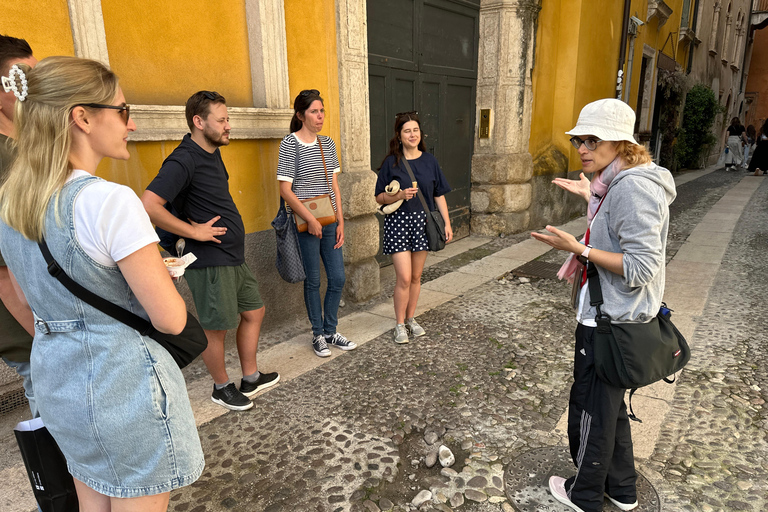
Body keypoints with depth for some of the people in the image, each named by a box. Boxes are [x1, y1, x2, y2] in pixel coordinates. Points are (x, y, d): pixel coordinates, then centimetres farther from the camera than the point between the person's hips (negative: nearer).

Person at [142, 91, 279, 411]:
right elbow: (148, 206, -28)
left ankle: (250, 378, 32)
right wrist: (194, 231, -20)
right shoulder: (183, 161, -18)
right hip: (210, 261, -10)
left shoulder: (212, 153, 12)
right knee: (216, 328, 6)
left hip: (234, 258, 10)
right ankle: (222, 388, 26)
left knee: (253, 311, 17)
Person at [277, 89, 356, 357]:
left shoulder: (328, 143, 10)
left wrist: (340, 221, 6)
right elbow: (285, 190, -12)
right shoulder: (290, 144, -8)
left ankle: (330, 331, 26)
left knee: (338, 278, 8)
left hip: (330, 222, 6)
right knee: (313, 280, 6)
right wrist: (311, 220, -16)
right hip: (305, 224, -6)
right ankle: (318, 335, 23)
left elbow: (334, 185, 11)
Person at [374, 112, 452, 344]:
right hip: (398, 222, -3)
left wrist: (447, 223, 2)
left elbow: (439, 195, 8)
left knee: (416, 277, 12)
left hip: (422, 221, 3)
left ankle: (411, 319, 29)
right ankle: (400, 325, 12)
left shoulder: (429, 160, 5)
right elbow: (379, 198, -2)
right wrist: (400, 195, -20)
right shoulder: (391, 162, -3)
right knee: (404, 278, -6)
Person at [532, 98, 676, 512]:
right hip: (611, 316, 10)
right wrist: (591, 198, 18)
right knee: (609, 404, 24)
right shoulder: (617, 183, 8)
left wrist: (579, 249, -26)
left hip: (610, 323, -10)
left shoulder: (632, 188, -24)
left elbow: (641, 268, -26)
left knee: (592, 408, 9)